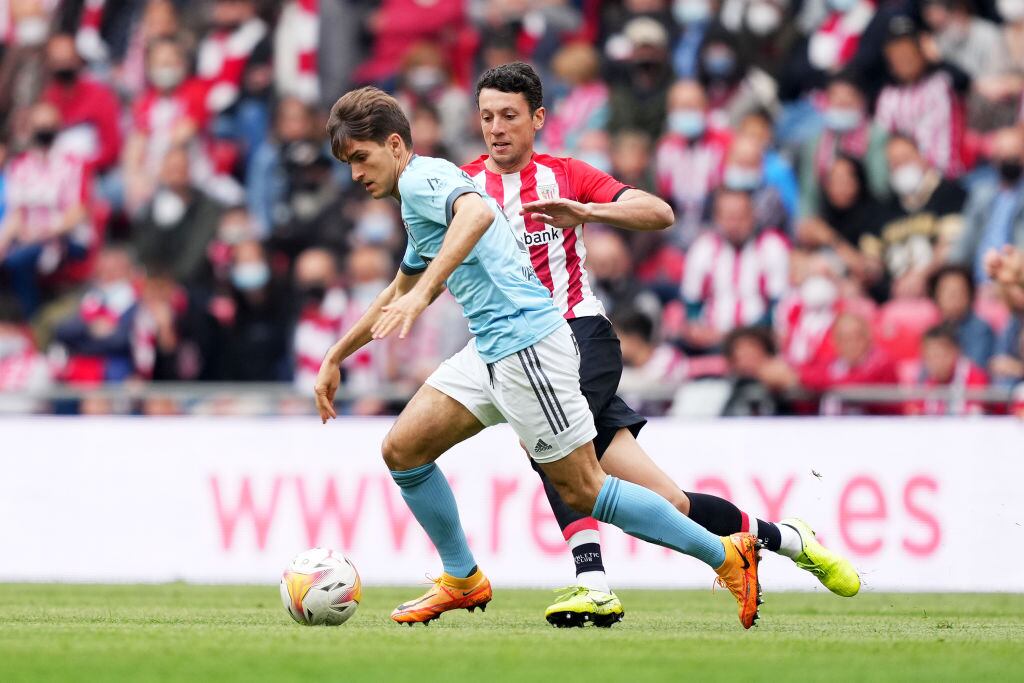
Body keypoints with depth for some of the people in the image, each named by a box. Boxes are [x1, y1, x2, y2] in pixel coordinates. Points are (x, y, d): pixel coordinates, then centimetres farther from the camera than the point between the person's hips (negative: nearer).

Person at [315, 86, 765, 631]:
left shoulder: (421, 177, -9)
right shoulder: (418, 196, 23)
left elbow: (477, 212, -33)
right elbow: (397, 296, 38)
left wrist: (423, 290, -40)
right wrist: (335, 358, 40)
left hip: (524, 340, -10)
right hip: (489, 350, 10)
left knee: (583, 491, -6)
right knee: (402, 448, 5)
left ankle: (726, 555, 1)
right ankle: (462, 580, 15)